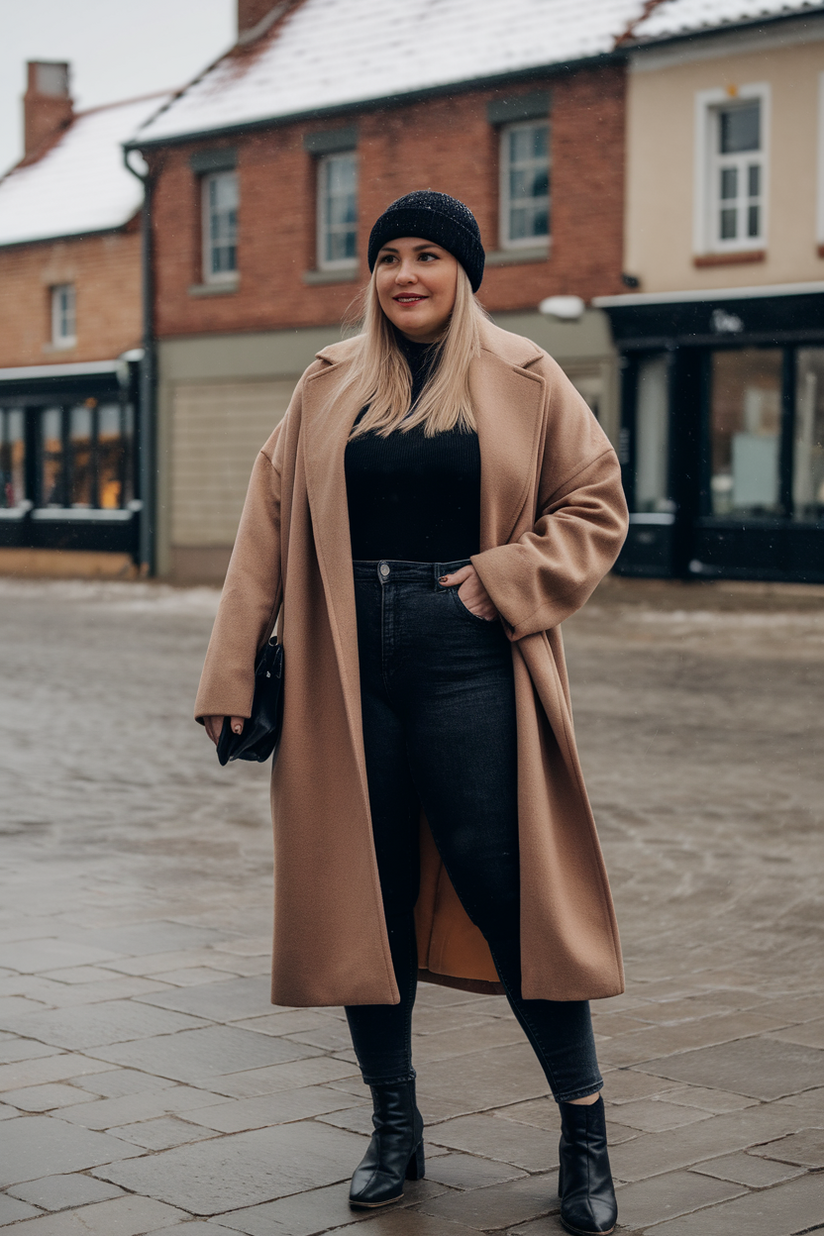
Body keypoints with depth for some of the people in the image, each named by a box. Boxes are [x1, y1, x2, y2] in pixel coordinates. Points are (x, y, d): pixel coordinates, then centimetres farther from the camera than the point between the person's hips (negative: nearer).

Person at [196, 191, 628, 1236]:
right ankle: (394, 1129, 21)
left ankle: (585, 1134, 9)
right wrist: (232, 675, 3)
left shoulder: (524, 382, 5)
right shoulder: (328, 388, 11)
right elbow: (269, 532, 9)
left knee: (510, 886, -5)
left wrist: (505, 582, -8)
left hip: (468, 660, -3)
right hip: (347, 667, 3)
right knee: (364, 895, 6)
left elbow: (595, 508, 8)